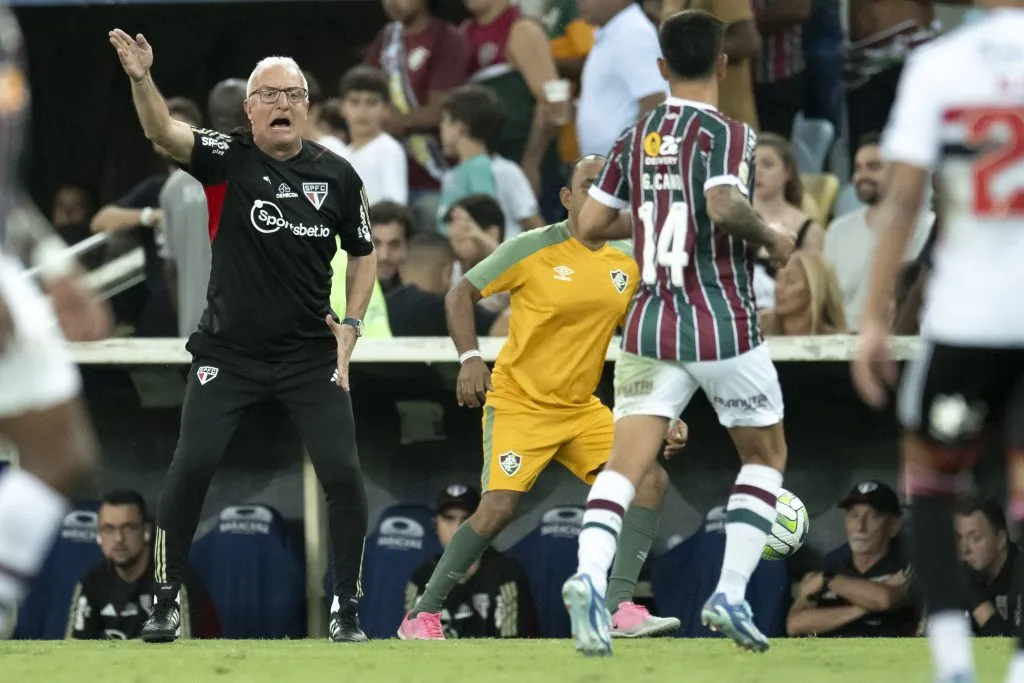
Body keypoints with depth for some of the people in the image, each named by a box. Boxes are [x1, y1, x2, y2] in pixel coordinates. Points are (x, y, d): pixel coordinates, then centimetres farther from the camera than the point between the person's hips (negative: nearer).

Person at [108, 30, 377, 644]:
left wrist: (350, 327, 2)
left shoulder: (337, 175, 0)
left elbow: (364, 255, 13)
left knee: (343, 473, -6)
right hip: (228, 353, -1)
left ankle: (347, 608, 7)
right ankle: (167, 599, 8)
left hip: (311, 355, 1)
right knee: (192, 467, -8)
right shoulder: (228, 159, -7)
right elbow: (163, 132, -25)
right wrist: (142, 80, -44)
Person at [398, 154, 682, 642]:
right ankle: (422, 616, -4)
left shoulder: (626, 267, 5)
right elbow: (461, 294, -4)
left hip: (580, 408, 6)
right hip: (518, 402, -6)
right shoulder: (533, 250, -11)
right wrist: (469, 357, -18)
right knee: (499, 506, -19)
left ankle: (619, 607, -14)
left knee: (651, 479, -11)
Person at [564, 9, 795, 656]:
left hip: (651, 328, 4)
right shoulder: (728, 134, -8)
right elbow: (724, 204, -26)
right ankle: (731, 594, 6)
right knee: (767, 457, 16)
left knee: (626, 462, -5)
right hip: (724, 328, -4)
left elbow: (591, 225, 11)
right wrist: (771, 238, -8)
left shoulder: (635, 138, 9)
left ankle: (590, 576, -31)